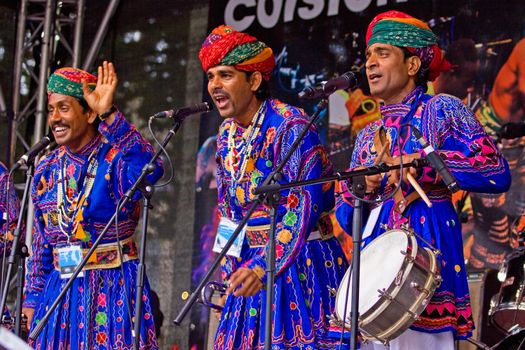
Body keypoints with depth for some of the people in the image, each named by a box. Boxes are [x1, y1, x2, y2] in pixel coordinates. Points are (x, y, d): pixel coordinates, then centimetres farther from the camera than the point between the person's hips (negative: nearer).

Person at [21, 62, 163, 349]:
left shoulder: (115, 159, -9)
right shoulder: (47, 170, 8)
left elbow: (148, 171, -35)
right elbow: (40, 246, 14)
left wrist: (109, 115, -36)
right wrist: (33, 301, 12)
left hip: (113, 291, -5)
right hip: (61, 292, 5)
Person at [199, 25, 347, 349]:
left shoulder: (290, 126, -16)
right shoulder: (227, 134, 9)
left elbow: (305, 204, -25)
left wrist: (264, 265, -34)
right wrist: (231, 270, 14)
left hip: (299, 260, -7)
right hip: (251, 265, 8)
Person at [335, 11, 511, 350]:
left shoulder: (441, 109, 1)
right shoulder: (368, 135, 18)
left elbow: (498, 173, -11)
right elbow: (346, 218, 17)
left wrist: (419, 163, -15)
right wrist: (362, 188, -5)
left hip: (426, 245, -6)